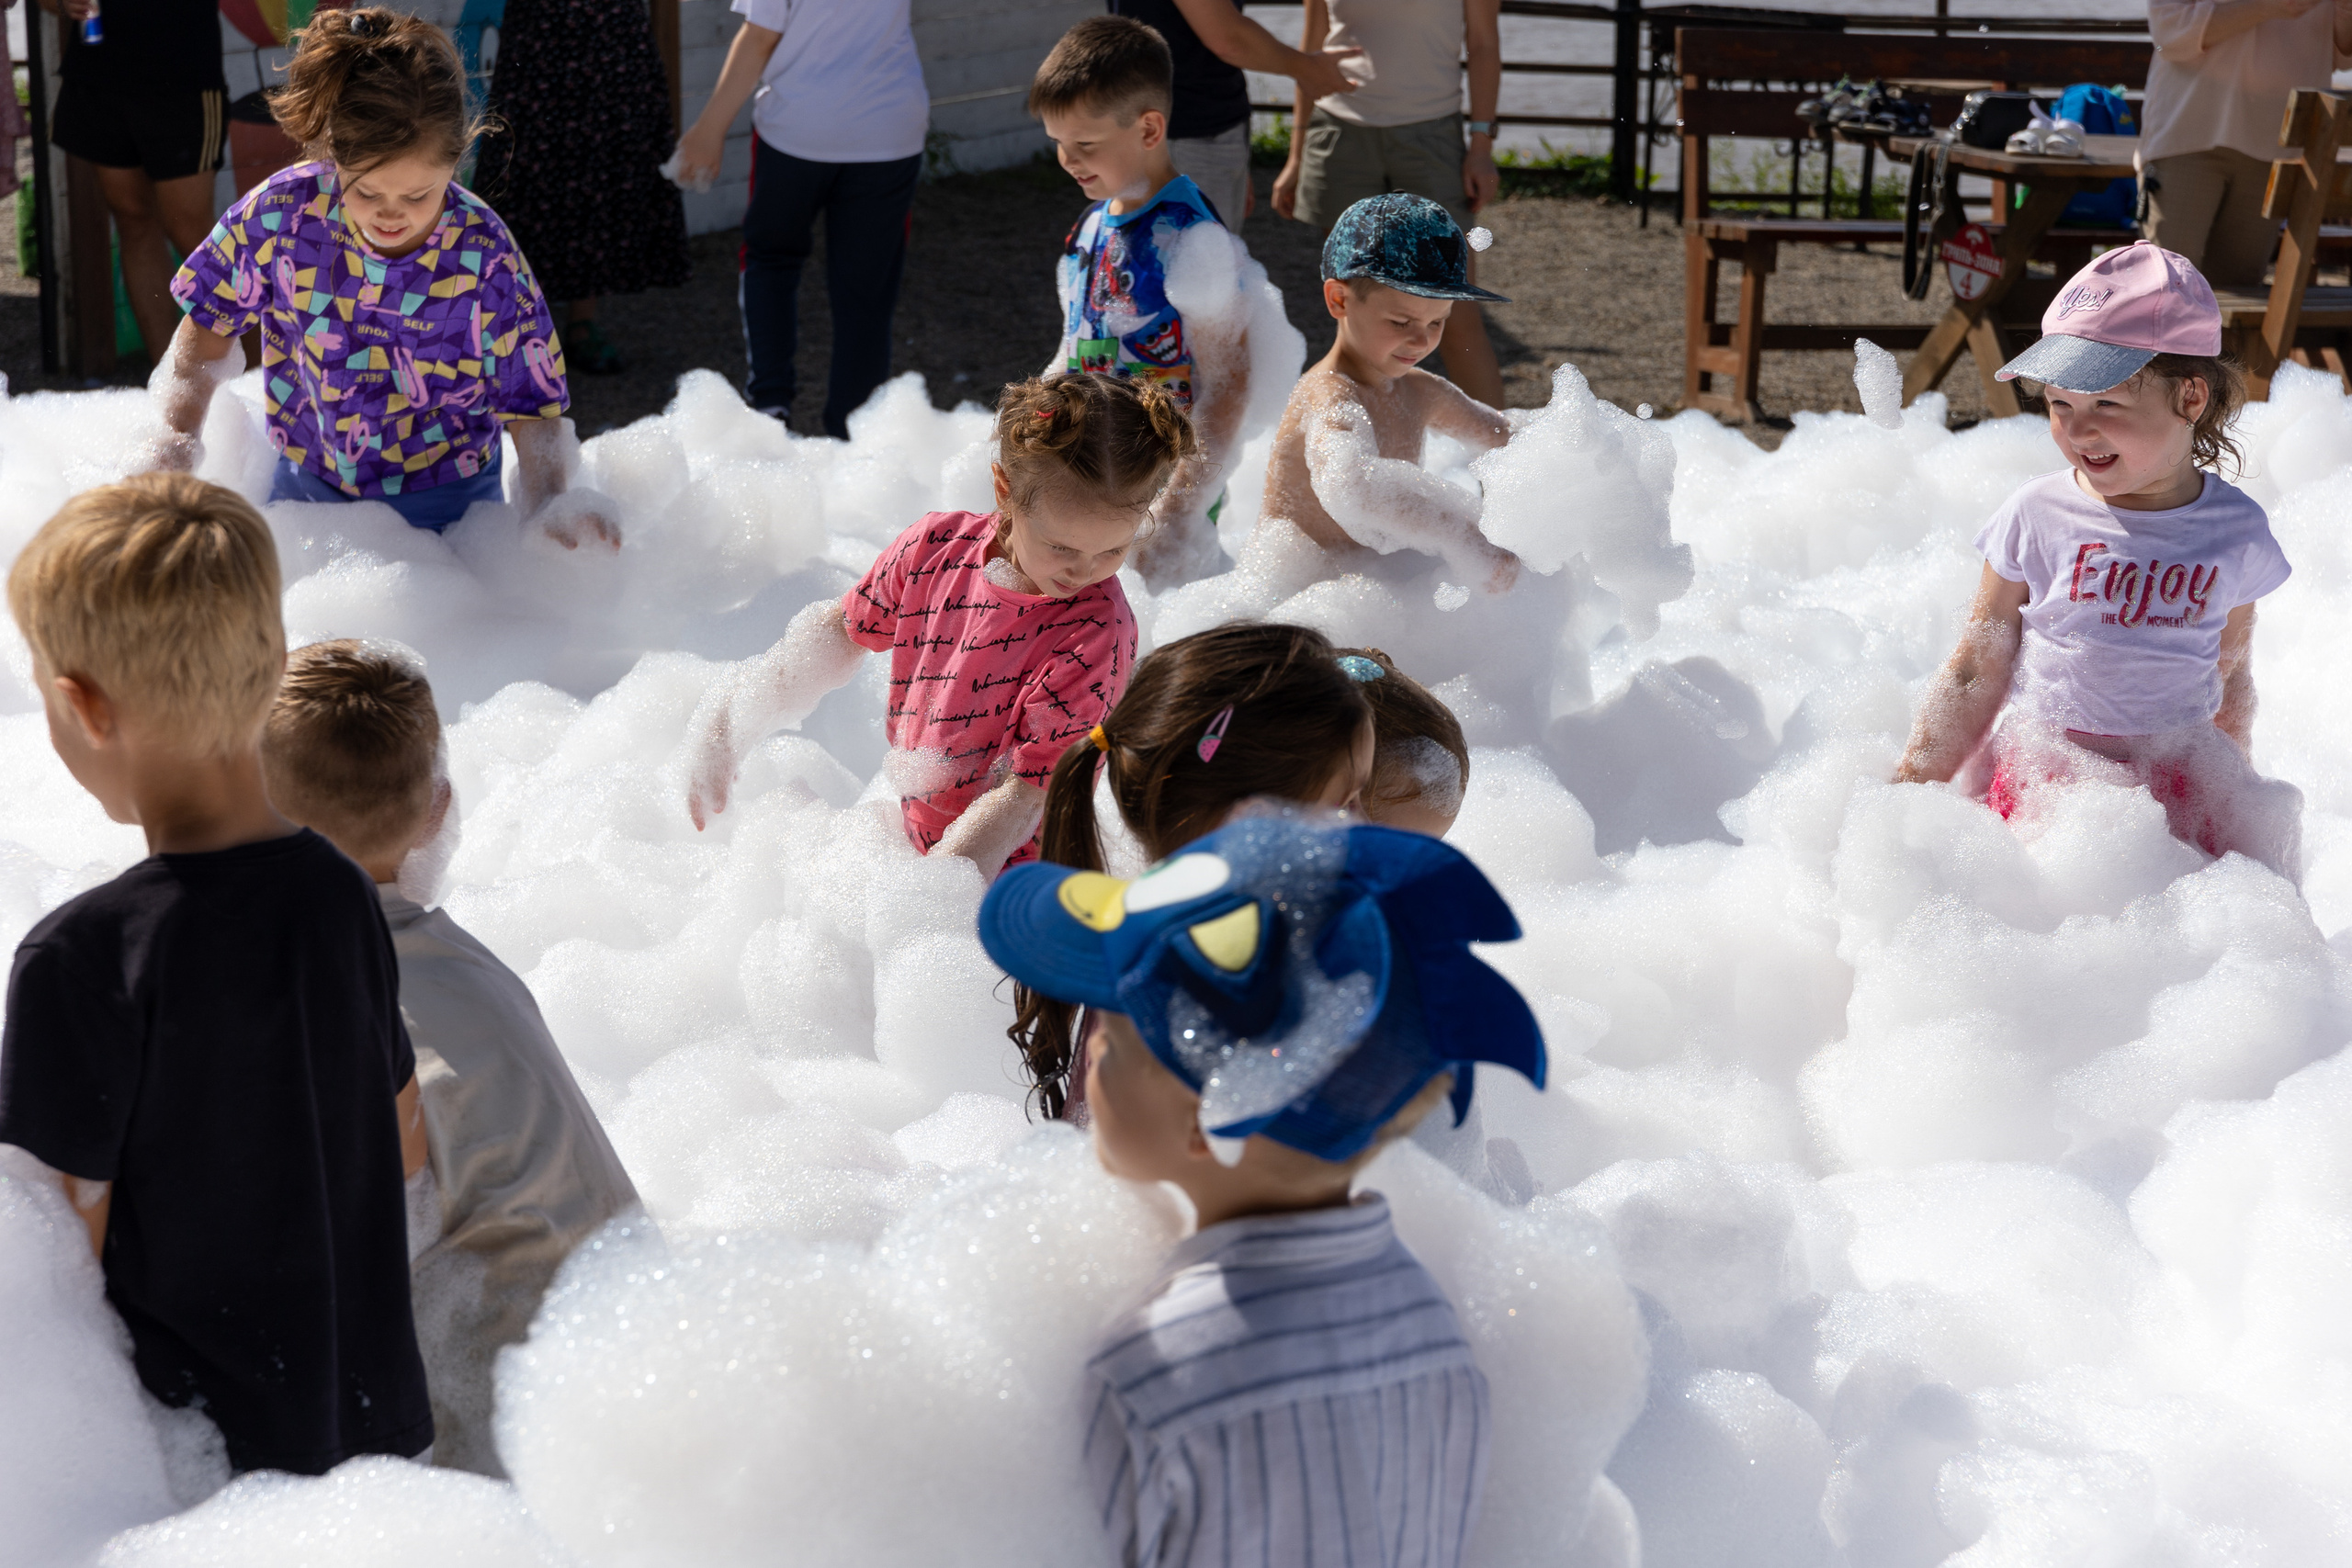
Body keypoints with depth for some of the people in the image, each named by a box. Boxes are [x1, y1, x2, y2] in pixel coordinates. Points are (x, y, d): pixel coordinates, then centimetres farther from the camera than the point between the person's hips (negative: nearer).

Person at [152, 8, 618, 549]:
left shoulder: (486, 263, -24)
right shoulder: (281, 212, -21)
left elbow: (534, 409, -17)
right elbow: (211, 322, -2)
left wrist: (549, 506, -36)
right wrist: (178, 439, -9)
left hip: (441, 504, -2)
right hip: (306, 482, 2)